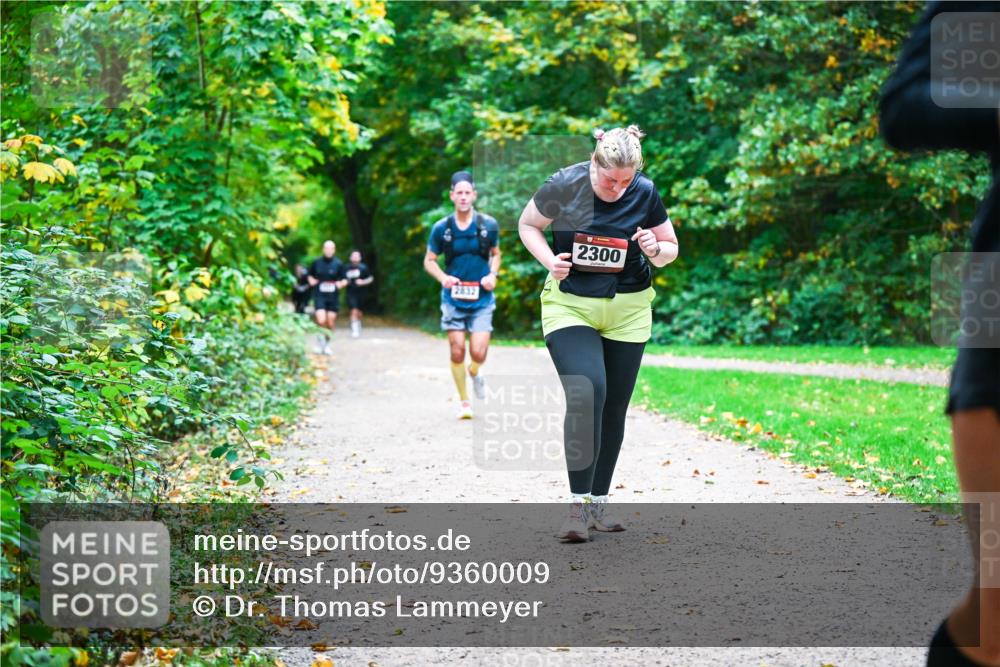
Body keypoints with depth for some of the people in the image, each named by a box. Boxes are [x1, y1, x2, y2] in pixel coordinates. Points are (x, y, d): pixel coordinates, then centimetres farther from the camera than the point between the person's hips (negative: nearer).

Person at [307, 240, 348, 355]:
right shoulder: (316, 262, 2)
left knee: (330, 323, 4)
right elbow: (310, 275, 19)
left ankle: (327, 343, 25)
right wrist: (311, 280, -2)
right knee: (321, 321, -15)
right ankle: (319, 341, 9)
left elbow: (344, 280, 7)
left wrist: (341, 284, -14)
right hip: (319, 296, -1)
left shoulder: (338, 264, 0)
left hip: (333, 297, 1)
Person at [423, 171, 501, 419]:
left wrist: (493, 275, -4)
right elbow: (429, 261, 7)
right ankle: (464, 402, 16)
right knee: (457, 352, 0)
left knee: (478, 353, -10)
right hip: (453, 298, 0)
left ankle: (475, 372, 27)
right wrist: (443, 277, -12)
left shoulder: (488, 225, -1)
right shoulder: (441, 228, -2)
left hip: (482, 299, 0)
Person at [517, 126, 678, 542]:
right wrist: (550, 260, -13)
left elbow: (671, 248, 7)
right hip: (569, 304, -3)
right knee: (585, 393, -21)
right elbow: (528, 225, 5)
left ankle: (599, 503, 22)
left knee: (614, 408, 7)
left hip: (628, 311, 3)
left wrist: (655, 250, -17)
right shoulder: (564, 186, -11)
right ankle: (578, 505, -16)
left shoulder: (645, 194, -6)